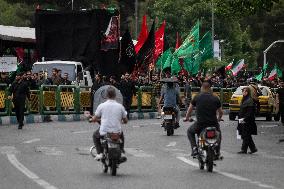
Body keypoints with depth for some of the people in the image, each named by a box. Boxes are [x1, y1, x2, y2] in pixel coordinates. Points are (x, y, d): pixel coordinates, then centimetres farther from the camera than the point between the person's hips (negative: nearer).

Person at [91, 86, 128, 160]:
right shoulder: (120, 106, -3)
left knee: (95, 135, 31)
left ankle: (99, 153, 15)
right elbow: (125, 121, 6)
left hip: (104, 132, -2)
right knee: (121, 134, 38)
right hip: (117, 131, 2)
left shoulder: (101, 106, -7)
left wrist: (99, 119, 24)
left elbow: (94, 119, 0)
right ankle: (122, 152, 29)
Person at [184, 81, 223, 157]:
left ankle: (194, 148, 8)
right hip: (213, 124, 2)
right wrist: (219, 118, 38)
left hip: (200, 124, -1)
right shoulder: (215, 98, 5)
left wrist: (187, 118, 35)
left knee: (190, 131, 27)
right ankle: (217, 151, 23)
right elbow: (221, 112, 15)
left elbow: (189, 110, 15)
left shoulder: (197, 97, 3)